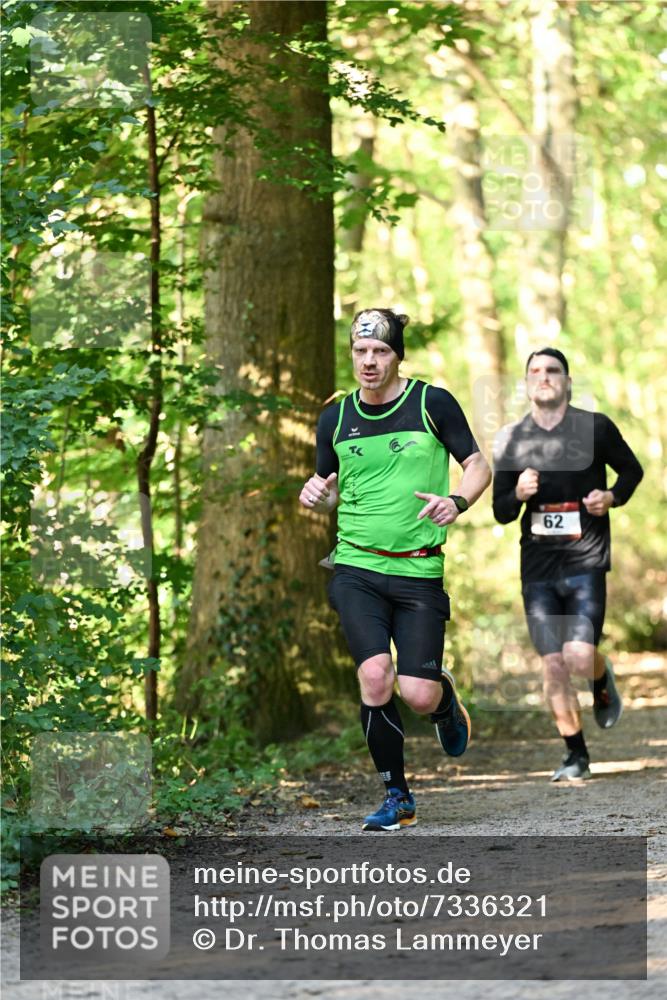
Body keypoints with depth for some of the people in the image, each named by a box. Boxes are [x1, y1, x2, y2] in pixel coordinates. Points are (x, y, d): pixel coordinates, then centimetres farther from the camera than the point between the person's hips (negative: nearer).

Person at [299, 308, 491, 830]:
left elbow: (479, 465, 5)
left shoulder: (432, 403, -1)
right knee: (375, 675, -18)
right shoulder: (336, 418, 7)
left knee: (419, 697, -8)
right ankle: (397, 797, -1)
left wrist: (457, 501, -15)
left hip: (420, 572, -2)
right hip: (356, 569, 2)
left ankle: (447, 698, 33)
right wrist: (317, 496, -4)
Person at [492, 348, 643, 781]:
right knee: (553, 665, -2)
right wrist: (518, 494, -11)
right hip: (537, 564, 2)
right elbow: (500, 511, 12)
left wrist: (612, 497, -5)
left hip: (585, 561, -2)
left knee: (579, 656, -16)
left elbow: (631, 470, 15)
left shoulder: (595, 427, 1)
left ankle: (603, 681, 22)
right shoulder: (510, 440, 6)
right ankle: (576, 754, 14)